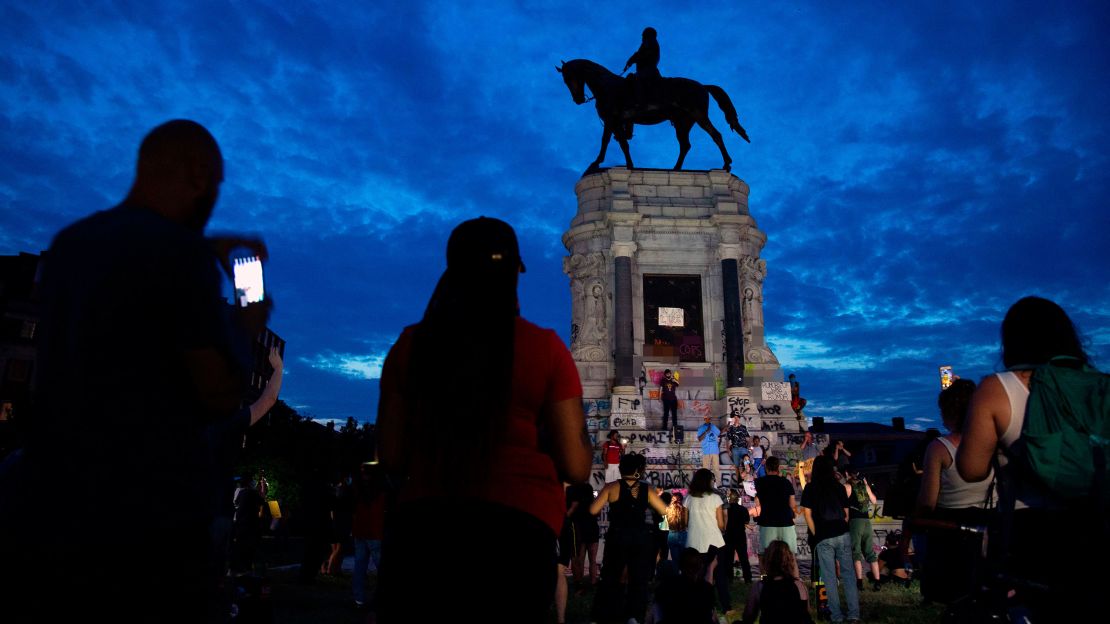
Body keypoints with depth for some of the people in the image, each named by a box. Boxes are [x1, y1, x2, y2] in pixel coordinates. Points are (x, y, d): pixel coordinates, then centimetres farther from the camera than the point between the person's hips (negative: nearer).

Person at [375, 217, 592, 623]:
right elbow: (575, 466, -5)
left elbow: (391, 458, 4)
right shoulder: (545, 349, -5)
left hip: (421, 524, 2)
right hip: (517, 527, -1)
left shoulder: (411, 344, 2)